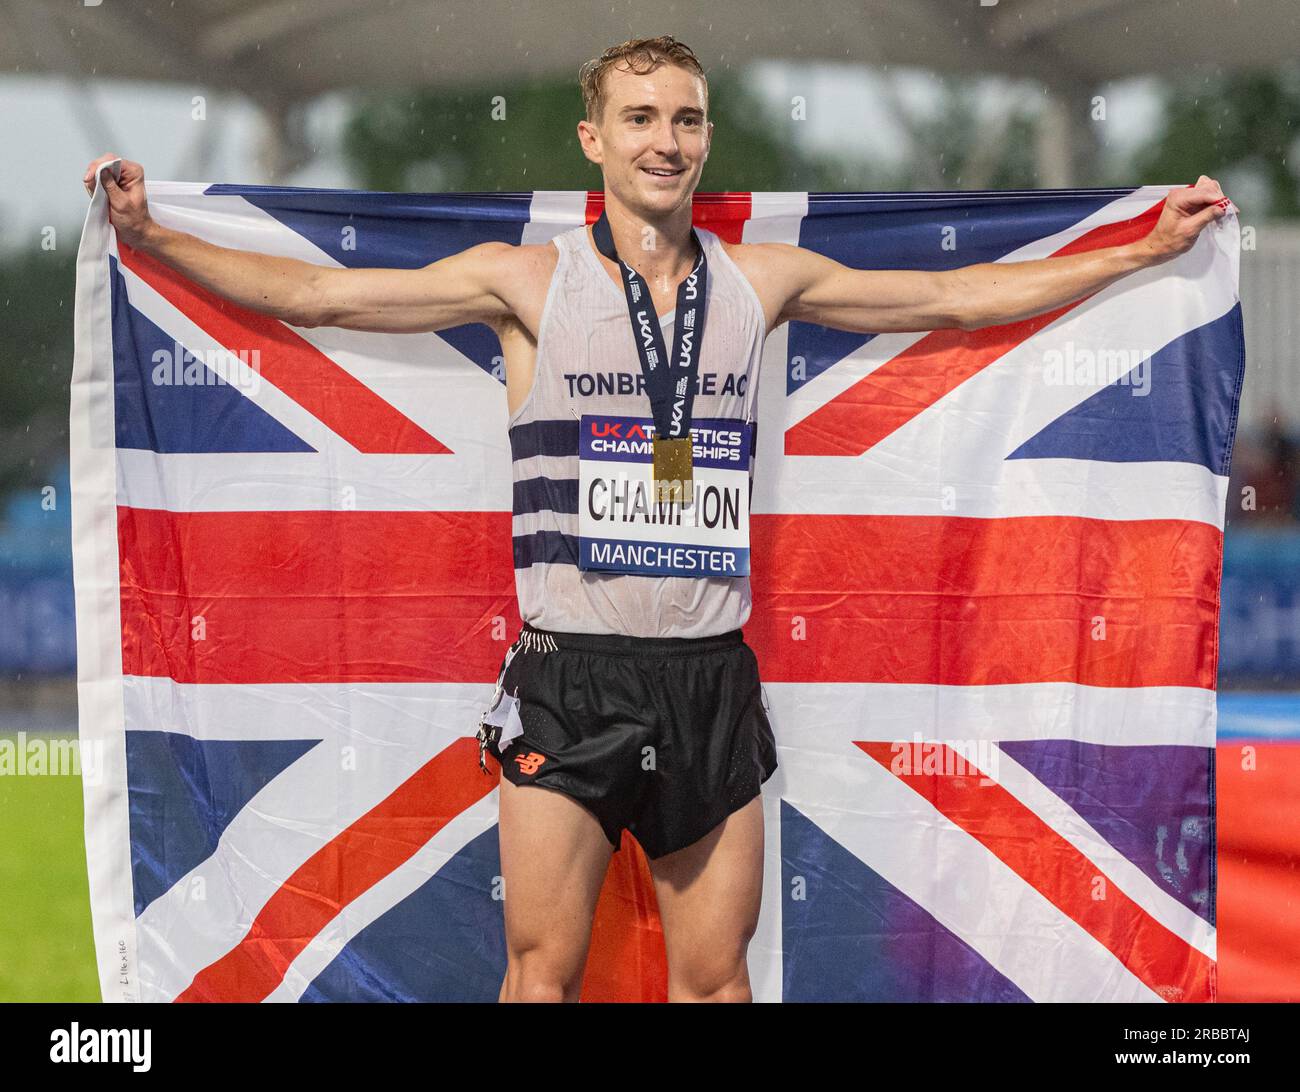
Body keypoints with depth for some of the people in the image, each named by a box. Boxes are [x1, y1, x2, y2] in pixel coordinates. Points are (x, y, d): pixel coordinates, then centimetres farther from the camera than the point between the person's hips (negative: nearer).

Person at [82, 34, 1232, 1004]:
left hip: (711, 679, 3)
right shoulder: (528, 281, 1)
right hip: (572, 678, -2)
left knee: (716, 976, 4)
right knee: (543, 968, -5)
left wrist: (1145, 251, 15)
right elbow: (315, 293, -2)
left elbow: (959, 296, 15)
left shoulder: (761, 280, 8)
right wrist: (149, 234, -12)